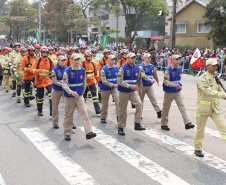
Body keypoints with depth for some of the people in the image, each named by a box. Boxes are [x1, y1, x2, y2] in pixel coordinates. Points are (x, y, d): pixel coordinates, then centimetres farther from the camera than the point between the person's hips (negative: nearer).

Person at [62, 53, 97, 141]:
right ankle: (67, 133, 21)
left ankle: (89, 132, -14)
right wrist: (71, 92, -25)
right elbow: (64, 84, -13)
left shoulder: (82, 70, 2)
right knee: (68, 115, 7)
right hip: (69, 96, -2)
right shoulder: (67, 71, -10)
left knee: (84, 112, -9)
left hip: (79, 96, 3)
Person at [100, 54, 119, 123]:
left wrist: (118, 84, 3)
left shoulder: (116, 68, 0)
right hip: (105, 88, -3)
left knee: (118, 101, -16)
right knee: (105, 104, 9)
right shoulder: (104, 69, -14)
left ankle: (119, 116, -12)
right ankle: (103, 118, 25)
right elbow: (104, 81, -17)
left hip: (114, 88, 3)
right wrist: (113, 85, -22)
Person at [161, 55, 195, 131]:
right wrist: (174, 85, -31)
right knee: (166, 108, 7)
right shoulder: (168, 70, -15)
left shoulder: (180, 68, 5)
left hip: (178, 91, 5)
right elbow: (165, 81, -21)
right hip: (169, 92, -5)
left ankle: (187, 123, -11)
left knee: (182, 106, -6)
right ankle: (164, 124, 20)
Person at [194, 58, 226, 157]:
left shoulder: (215, 77, 8)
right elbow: (209, 92, -28)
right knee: (200, 129, 8)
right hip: (203, 107, -5)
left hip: (215, 107, 6)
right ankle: (197, 149, 25)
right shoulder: (202, 78, -16)